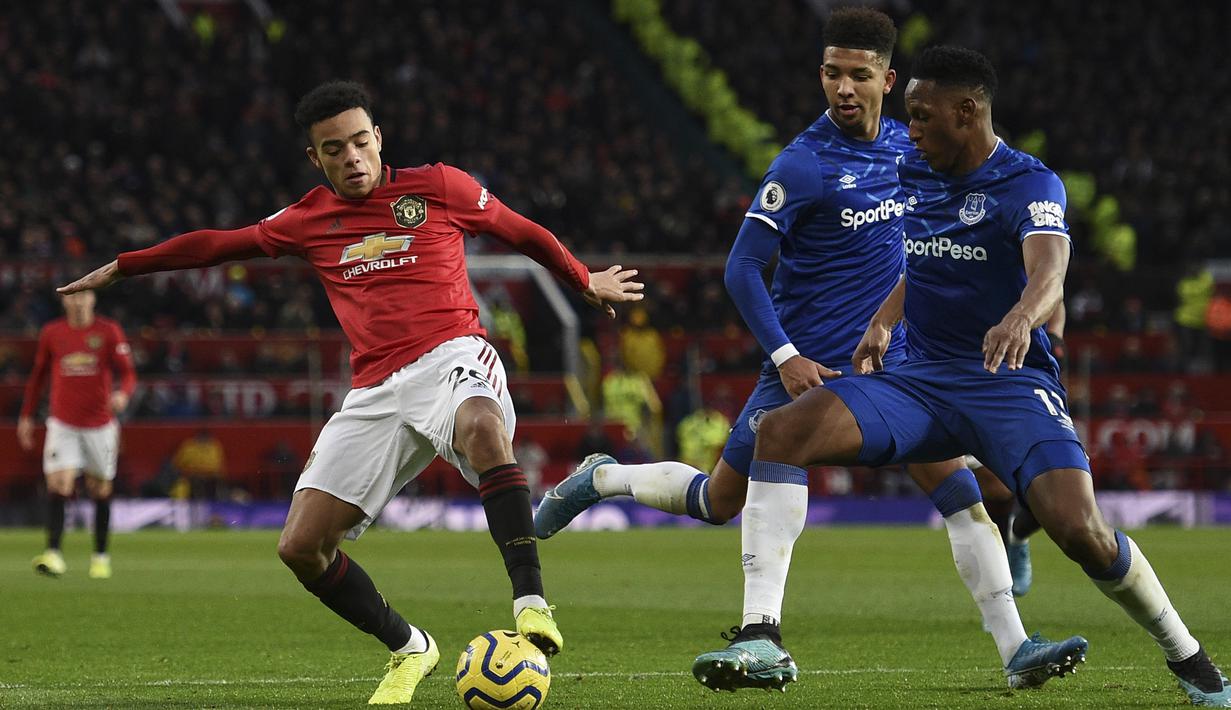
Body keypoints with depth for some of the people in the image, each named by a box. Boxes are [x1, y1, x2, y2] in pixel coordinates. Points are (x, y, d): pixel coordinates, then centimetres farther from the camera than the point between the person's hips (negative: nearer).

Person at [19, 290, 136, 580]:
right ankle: (53, 554, -21)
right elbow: (38, 376, 15)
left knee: (100, 490, 8)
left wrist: (123, 394, -26)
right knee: (58, 485, -15)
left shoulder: (109, 331, -2)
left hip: (100, 424, 0)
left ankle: (101, 556, 22)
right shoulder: (51, 333, 4)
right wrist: (26, 417, 16)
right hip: (63, 423, 0)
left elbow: (128, 373, -4)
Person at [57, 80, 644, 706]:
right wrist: (119, 268, 33)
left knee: (483, 427, -43)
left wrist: (587, 283, 29)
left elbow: (524, 233, 20)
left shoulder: (437, 188, 7)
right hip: (376, 391, 5)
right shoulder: (307, 222, 16)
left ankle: (531, 603, -46)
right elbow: (218, 244, 28)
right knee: (300, 547, -6)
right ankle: (408, 650, 15)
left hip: (450, 356, -5)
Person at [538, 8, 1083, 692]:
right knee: (719, 501, 4)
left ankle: (1016, 649, -13)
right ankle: (601, 479, 32)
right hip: (808, 366, -4)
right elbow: (744, 268, -14)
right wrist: (786, 357, -20)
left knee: (957, 482, -12)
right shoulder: (803, 165, -14)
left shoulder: (906, 145, 5)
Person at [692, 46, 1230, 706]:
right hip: (920, 379, 5)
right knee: (782, 430, -19)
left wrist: (1021, 317, -53)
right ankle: (762, 637, -23)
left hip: (1010, 381, -5)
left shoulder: (1029, 183, -10)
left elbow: (1048, 267, -31)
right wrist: (884, 320, 14)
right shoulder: (915, 174, 10)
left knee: (1079, 529, -25)